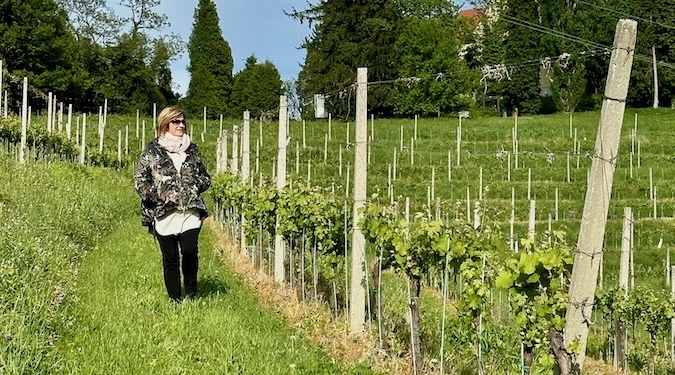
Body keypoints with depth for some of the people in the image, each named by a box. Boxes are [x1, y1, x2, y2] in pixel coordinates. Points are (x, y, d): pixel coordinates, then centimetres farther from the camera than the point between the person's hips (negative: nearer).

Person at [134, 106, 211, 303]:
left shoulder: (192, 149, 13)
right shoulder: (152, 151, 3)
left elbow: (205, 177, 22)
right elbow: (140, 180, 0)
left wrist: (196, 185, 3)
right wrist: (158, 196, -10)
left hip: (190, 212, 1)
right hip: (164, 214, -1)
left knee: (190, 251, -17)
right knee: (170, 259, 5)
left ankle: (191, 292, 2)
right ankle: (175, 300, 17)